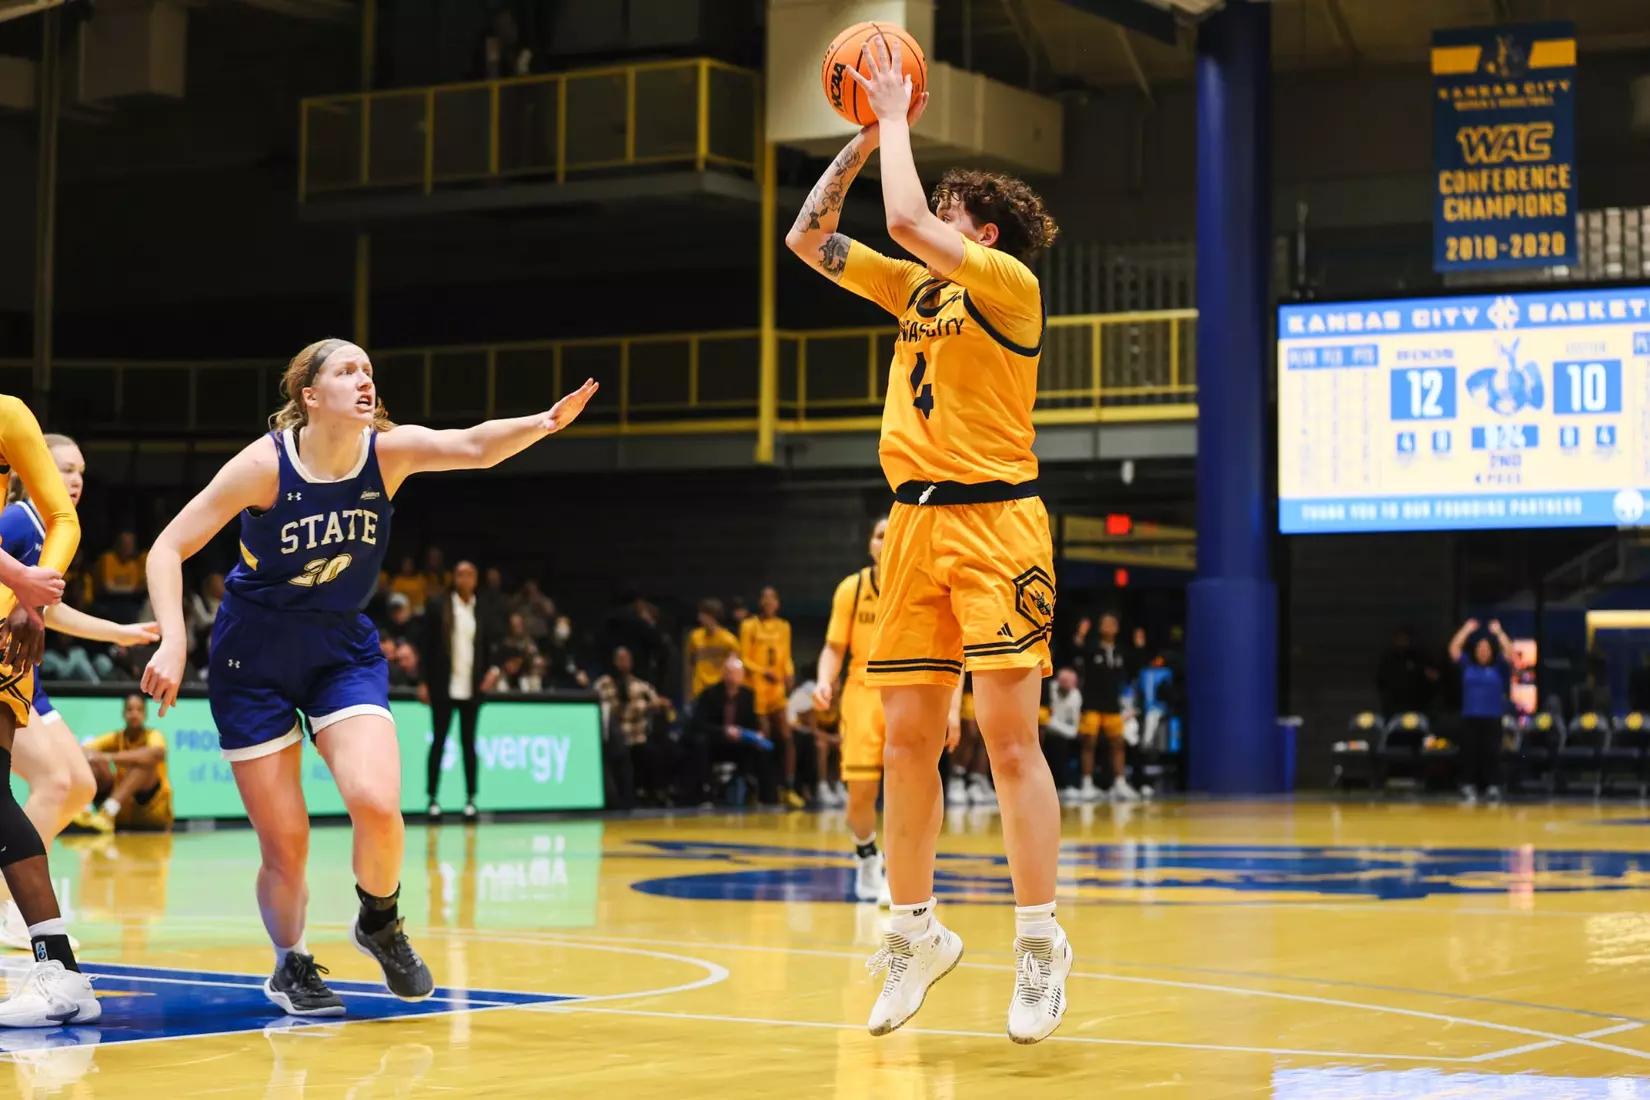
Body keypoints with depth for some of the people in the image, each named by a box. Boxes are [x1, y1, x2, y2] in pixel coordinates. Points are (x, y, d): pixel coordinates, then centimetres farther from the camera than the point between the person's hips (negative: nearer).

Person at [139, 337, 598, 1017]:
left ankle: (379, 922, 12)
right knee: (285, 844, -2)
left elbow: (475, 446, -28)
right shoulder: (266, 464, -18)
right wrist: (173, 641, -29)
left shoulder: (388, 451, -10)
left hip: (343, 650, 2)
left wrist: (545, 422, -47)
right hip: (255, 659, -2)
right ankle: (291, 967, 27)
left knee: (377, 805, -20)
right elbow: (168, 548, -16)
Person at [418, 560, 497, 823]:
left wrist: (493, 669, -6)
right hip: (443, 686, -2)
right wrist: (423, 682, -6)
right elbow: (426, 645, -1)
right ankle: (433, 799, 3)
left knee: (468, 742, 6)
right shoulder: (438, 605, 0)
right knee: (438, 741, 0)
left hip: (471, 688, 2)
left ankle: (470, 799, 9)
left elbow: (490, 645, 13)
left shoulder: (482, 610, 6)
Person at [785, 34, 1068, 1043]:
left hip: (995, 521, -7)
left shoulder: (1009, 283, -4)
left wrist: (897, 116, -4)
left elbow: (904, 220, -17)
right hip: (917, 523, 7)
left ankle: (1041, 942, -4)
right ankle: (915, 931, 16)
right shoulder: (918, 290, 17)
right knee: (907, 739, 5)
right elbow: (809, 237, 19)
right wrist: (867, 134, 13)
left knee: (1009, 735, -10)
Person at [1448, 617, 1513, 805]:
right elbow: (1454, 648, 4)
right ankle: (1468, 788, 2)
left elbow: (1510, 652, -7)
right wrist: (1467, 629, 4)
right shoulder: (1467, 666, 9)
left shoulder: (1499, 668, 6)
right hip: (1469, 717, 1)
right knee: (1469, 753, 0)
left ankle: (1492, 789, 2)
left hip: (1492, 718, -1)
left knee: (1491, 753, -1)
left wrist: (1499, 632, -6)